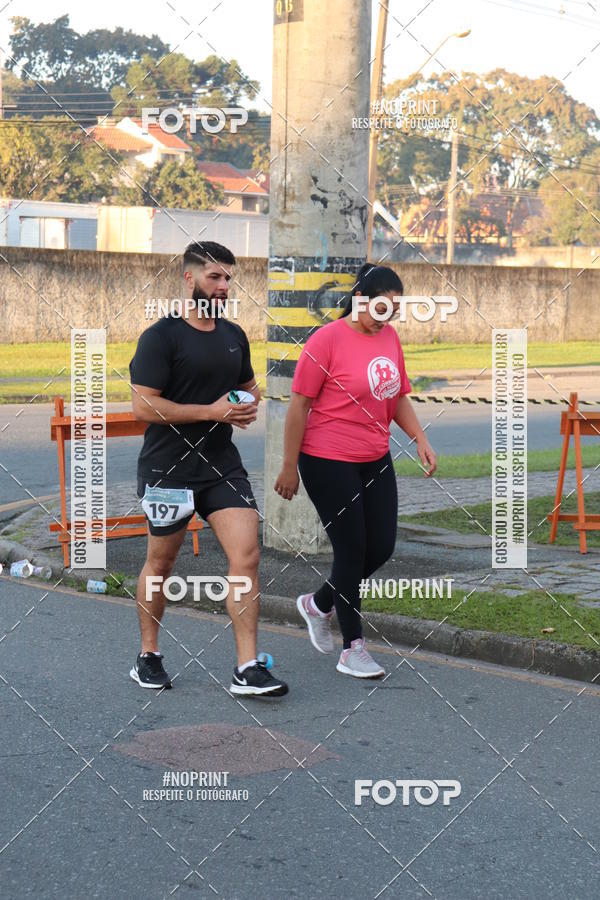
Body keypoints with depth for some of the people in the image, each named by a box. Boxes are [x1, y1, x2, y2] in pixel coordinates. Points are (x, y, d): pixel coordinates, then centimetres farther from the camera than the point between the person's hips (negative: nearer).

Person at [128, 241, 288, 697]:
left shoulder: (234, 335, 10)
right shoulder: (161, 337, -10)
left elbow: (249, 385, 26)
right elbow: (144, 405, -17)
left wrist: (249, 407, 2)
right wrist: (211, 411, -19)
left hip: (223, 465, 5)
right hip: (168, 469, -5)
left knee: (247, 557, -8)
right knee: (160, 563, 10)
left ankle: (247, 669, -5)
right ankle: (149, 655, 29)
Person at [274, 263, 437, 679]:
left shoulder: (390, 336, 6)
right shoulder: (326, 339, -14)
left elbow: (399, 397, 16)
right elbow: (299, 405, -11)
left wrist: (420, 438, 1)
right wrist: (289, 467, -10)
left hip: (376, 461, 7)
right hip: (328, 462, -7)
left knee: (382, 547, 7)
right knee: (352, 549, -2)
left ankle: (318, 604, 32)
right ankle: (353, 649, 13)